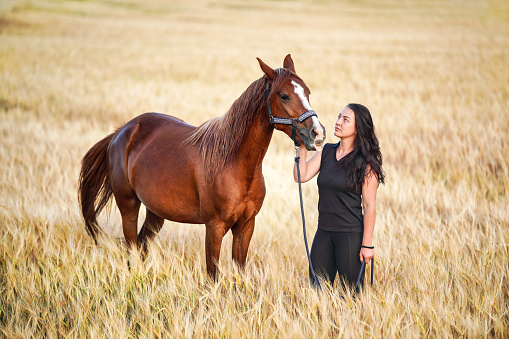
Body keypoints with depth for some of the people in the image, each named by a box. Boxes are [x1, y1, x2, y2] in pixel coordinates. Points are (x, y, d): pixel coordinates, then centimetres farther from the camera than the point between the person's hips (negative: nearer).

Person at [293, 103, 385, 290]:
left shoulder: (365, 162, -9)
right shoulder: (325, 151, 7)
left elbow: (369, 205, -10)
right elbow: (301, 176, -3)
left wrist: (367, 244, -13)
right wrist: (303, 146, -11)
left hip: (351, 233, -5)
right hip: (324, 232, 5)